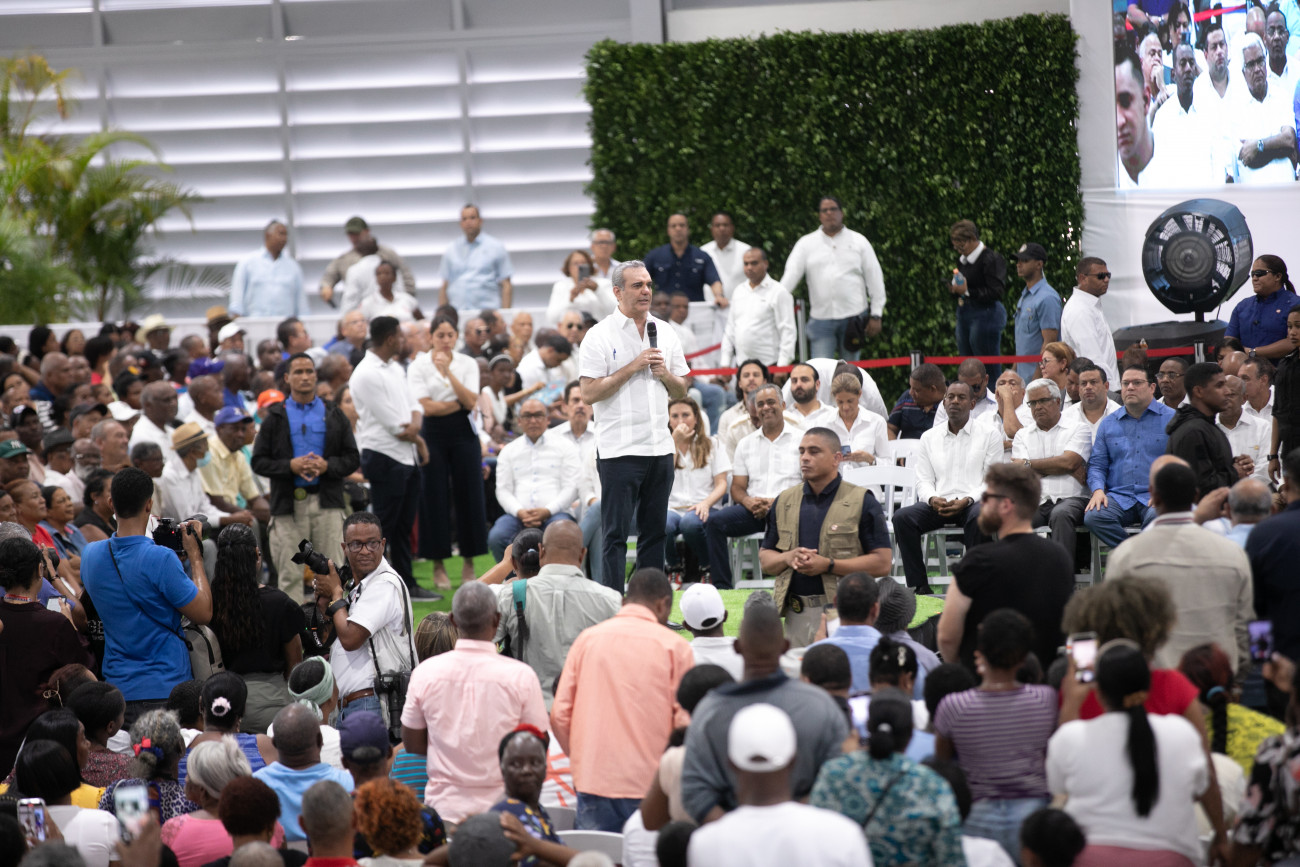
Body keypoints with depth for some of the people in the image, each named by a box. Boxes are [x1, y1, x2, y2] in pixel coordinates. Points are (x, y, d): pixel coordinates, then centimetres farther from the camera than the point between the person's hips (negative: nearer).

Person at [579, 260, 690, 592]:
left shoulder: (665, 332, 12)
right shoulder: (600, 336, -5)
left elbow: (681, 391, 17)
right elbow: (589, 393, -12)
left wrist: (665, 374, -5)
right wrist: (633, 368, -14)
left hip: (660, 447, 6)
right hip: (619, 449, -6)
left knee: (654, 532, 8)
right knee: (616, 533, -5)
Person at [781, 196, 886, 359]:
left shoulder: (859, 241, 7)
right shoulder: (806, 243, 7)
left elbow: (875, 279, 7)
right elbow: (791, 275, 1)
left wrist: (876, 316, 2)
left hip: (853, 316, 0)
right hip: (820, 319, 0)